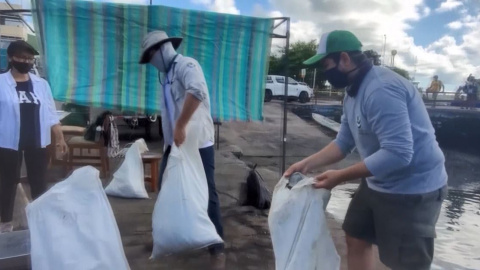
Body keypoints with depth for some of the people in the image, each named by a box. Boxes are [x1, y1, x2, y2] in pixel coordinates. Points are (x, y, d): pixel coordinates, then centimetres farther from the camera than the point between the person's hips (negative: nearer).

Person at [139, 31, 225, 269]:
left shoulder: (186, 65, -12)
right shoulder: (167, 75, 16)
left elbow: (196, 92, -33)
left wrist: (180, 127, -32)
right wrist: (170, 139, 13)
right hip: (175, 144, 9)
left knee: (206, 195, -3)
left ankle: (217, 248, 9)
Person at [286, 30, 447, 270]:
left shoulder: (381, 89, -27)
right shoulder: (353, 92, 7)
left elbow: (397, 154, -32)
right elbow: (344, 142, 10)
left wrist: (340, 177, -26)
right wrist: (307, 164, -1)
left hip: (411, 189, -10)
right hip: (379, 183, 10)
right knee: (356, 239, 19)